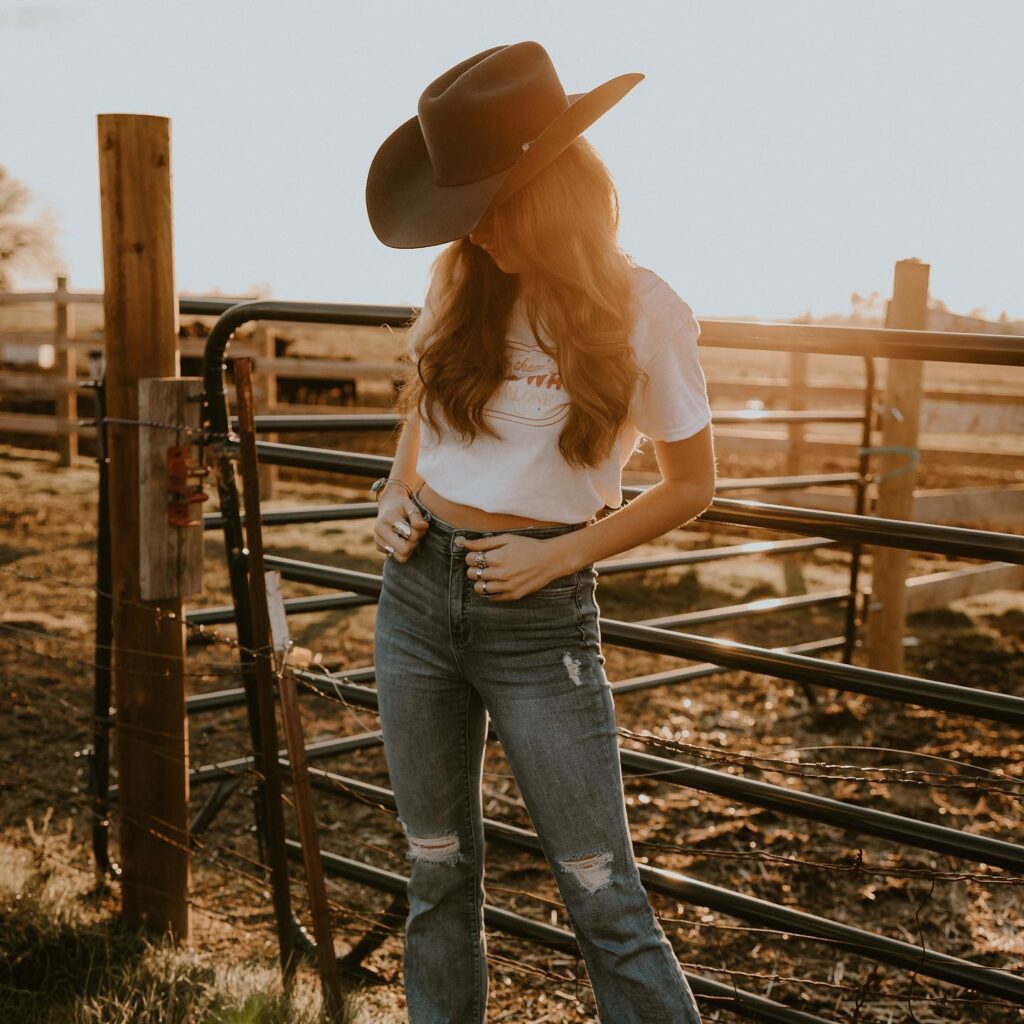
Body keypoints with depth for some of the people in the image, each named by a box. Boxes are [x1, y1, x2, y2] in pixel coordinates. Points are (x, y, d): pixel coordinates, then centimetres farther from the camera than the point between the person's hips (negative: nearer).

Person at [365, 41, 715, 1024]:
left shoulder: (646, 313, -9)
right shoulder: (461, 284, 2)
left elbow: (690, 483, -1)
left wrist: (557, 554, -11)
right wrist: (398, 491, 2)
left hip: (539, 619, -4)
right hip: (417, 595, 4)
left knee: (604, 900, -2)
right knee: (437, 873, 15)